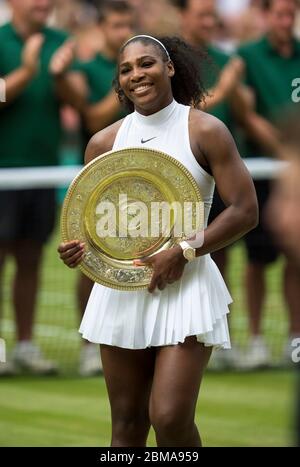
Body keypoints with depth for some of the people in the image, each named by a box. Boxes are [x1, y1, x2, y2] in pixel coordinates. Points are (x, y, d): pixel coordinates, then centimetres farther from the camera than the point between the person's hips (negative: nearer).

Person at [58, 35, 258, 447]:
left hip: (185, 285, -4)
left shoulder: (205, 131, -5)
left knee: (170, 419, -15)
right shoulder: (105, 142, 6)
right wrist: (77, 247, -11)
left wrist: (183, 253, -17)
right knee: (127, 425, 7)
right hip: (121, 286, 4)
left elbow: (245, 211, -8)